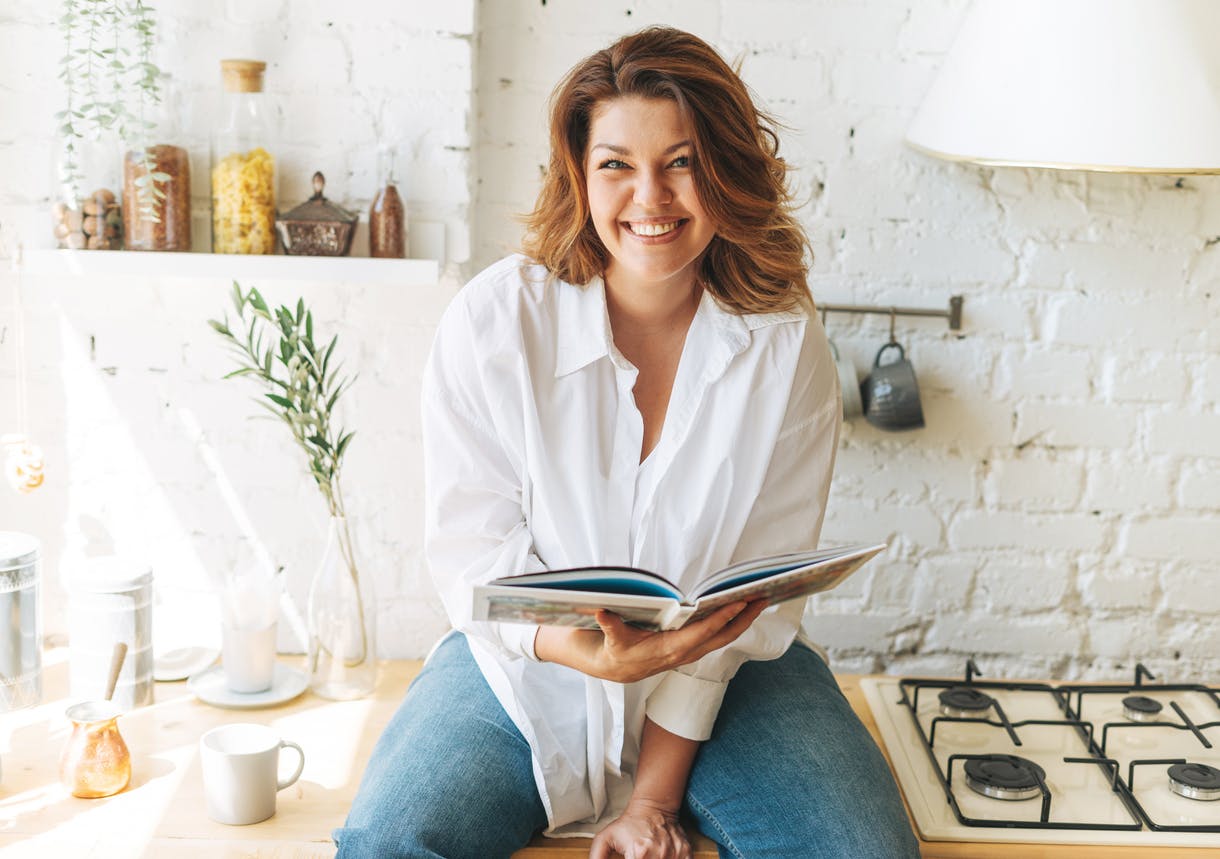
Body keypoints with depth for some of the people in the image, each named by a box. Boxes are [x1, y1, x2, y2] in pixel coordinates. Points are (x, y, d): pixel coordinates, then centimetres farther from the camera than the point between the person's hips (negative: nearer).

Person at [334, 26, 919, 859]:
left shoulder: (786, 344, -8)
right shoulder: (492, 321, -11)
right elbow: (473, 551, -8)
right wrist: (592, 654, -28)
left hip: (728, 671, 1)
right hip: (529, 665, 0)